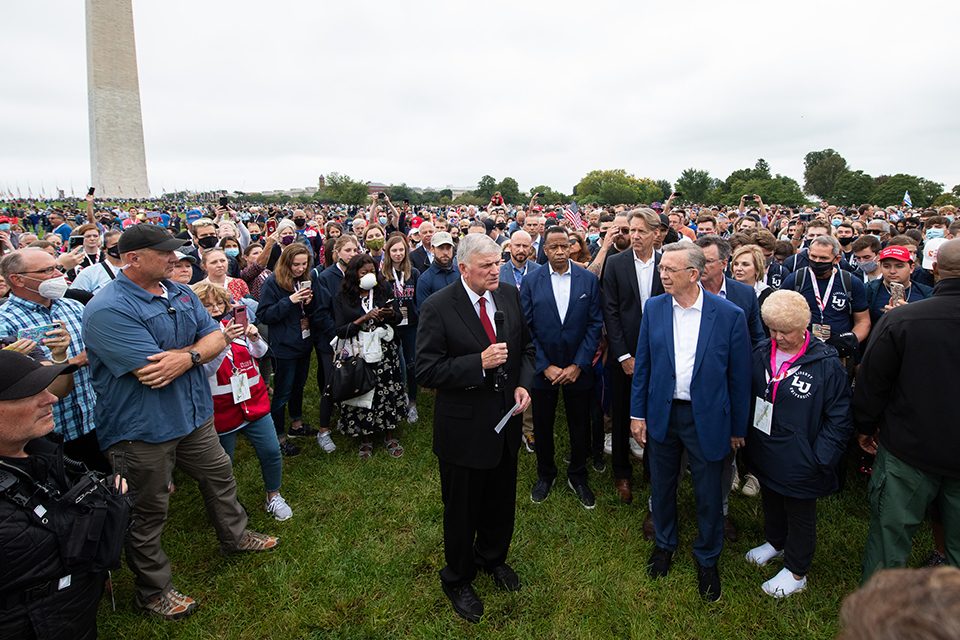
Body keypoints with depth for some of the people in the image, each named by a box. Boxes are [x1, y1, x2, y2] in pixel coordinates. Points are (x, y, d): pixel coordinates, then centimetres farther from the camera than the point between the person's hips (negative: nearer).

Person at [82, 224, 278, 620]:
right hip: (141, 429, -7)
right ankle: (153, 591, 33)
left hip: (193, 414, 7)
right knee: (147, 514, 12)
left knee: (220, 477, 23)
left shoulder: (181, 293, 2)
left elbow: (216, 337, -1)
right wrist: (196, 348, -12)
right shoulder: (108, 309, -23)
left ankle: (234, 535, 48)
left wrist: (186, 356, -23)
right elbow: (152, 372, -29)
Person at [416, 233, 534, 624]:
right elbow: (426, 371, -19)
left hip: (505, 420, 5)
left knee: (501, 500, 23)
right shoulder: (437, 308, -18)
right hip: (464, 427, -5)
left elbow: (526, 347, 10)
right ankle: (457, 579, 42)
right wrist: (479, 363, -28)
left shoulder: (510, 296, -2)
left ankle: (493, 557, 53)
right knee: (462, 508, 15)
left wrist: (523, 384, -7)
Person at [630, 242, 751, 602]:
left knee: (709, 494, 12)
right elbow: (642, 364, 2)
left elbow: (739, 375, -5)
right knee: (662, 485, 18)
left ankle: (707, 559, 38)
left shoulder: (729, 315, -12)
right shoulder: (654, 308, -4)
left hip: (706, 417, -2)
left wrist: (739, 427, -1)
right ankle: (664, 543, 44)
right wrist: (637, 413, 1)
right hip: (662, 413, 3)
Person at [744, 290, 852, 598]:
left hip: (800, 461, -5)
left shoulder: (826, 364, -18)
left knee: (800, 515, 16)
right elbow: (747, 397, 9)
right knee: (771, 503, 26)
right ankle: (774, 542, 52)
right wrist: (745, 437, 5)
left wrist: (821, 459, -15)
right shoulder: (760, 354, -5)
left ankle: (796, 572, 35)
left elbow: (839, 419, -12)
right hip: (764, 454, 5)